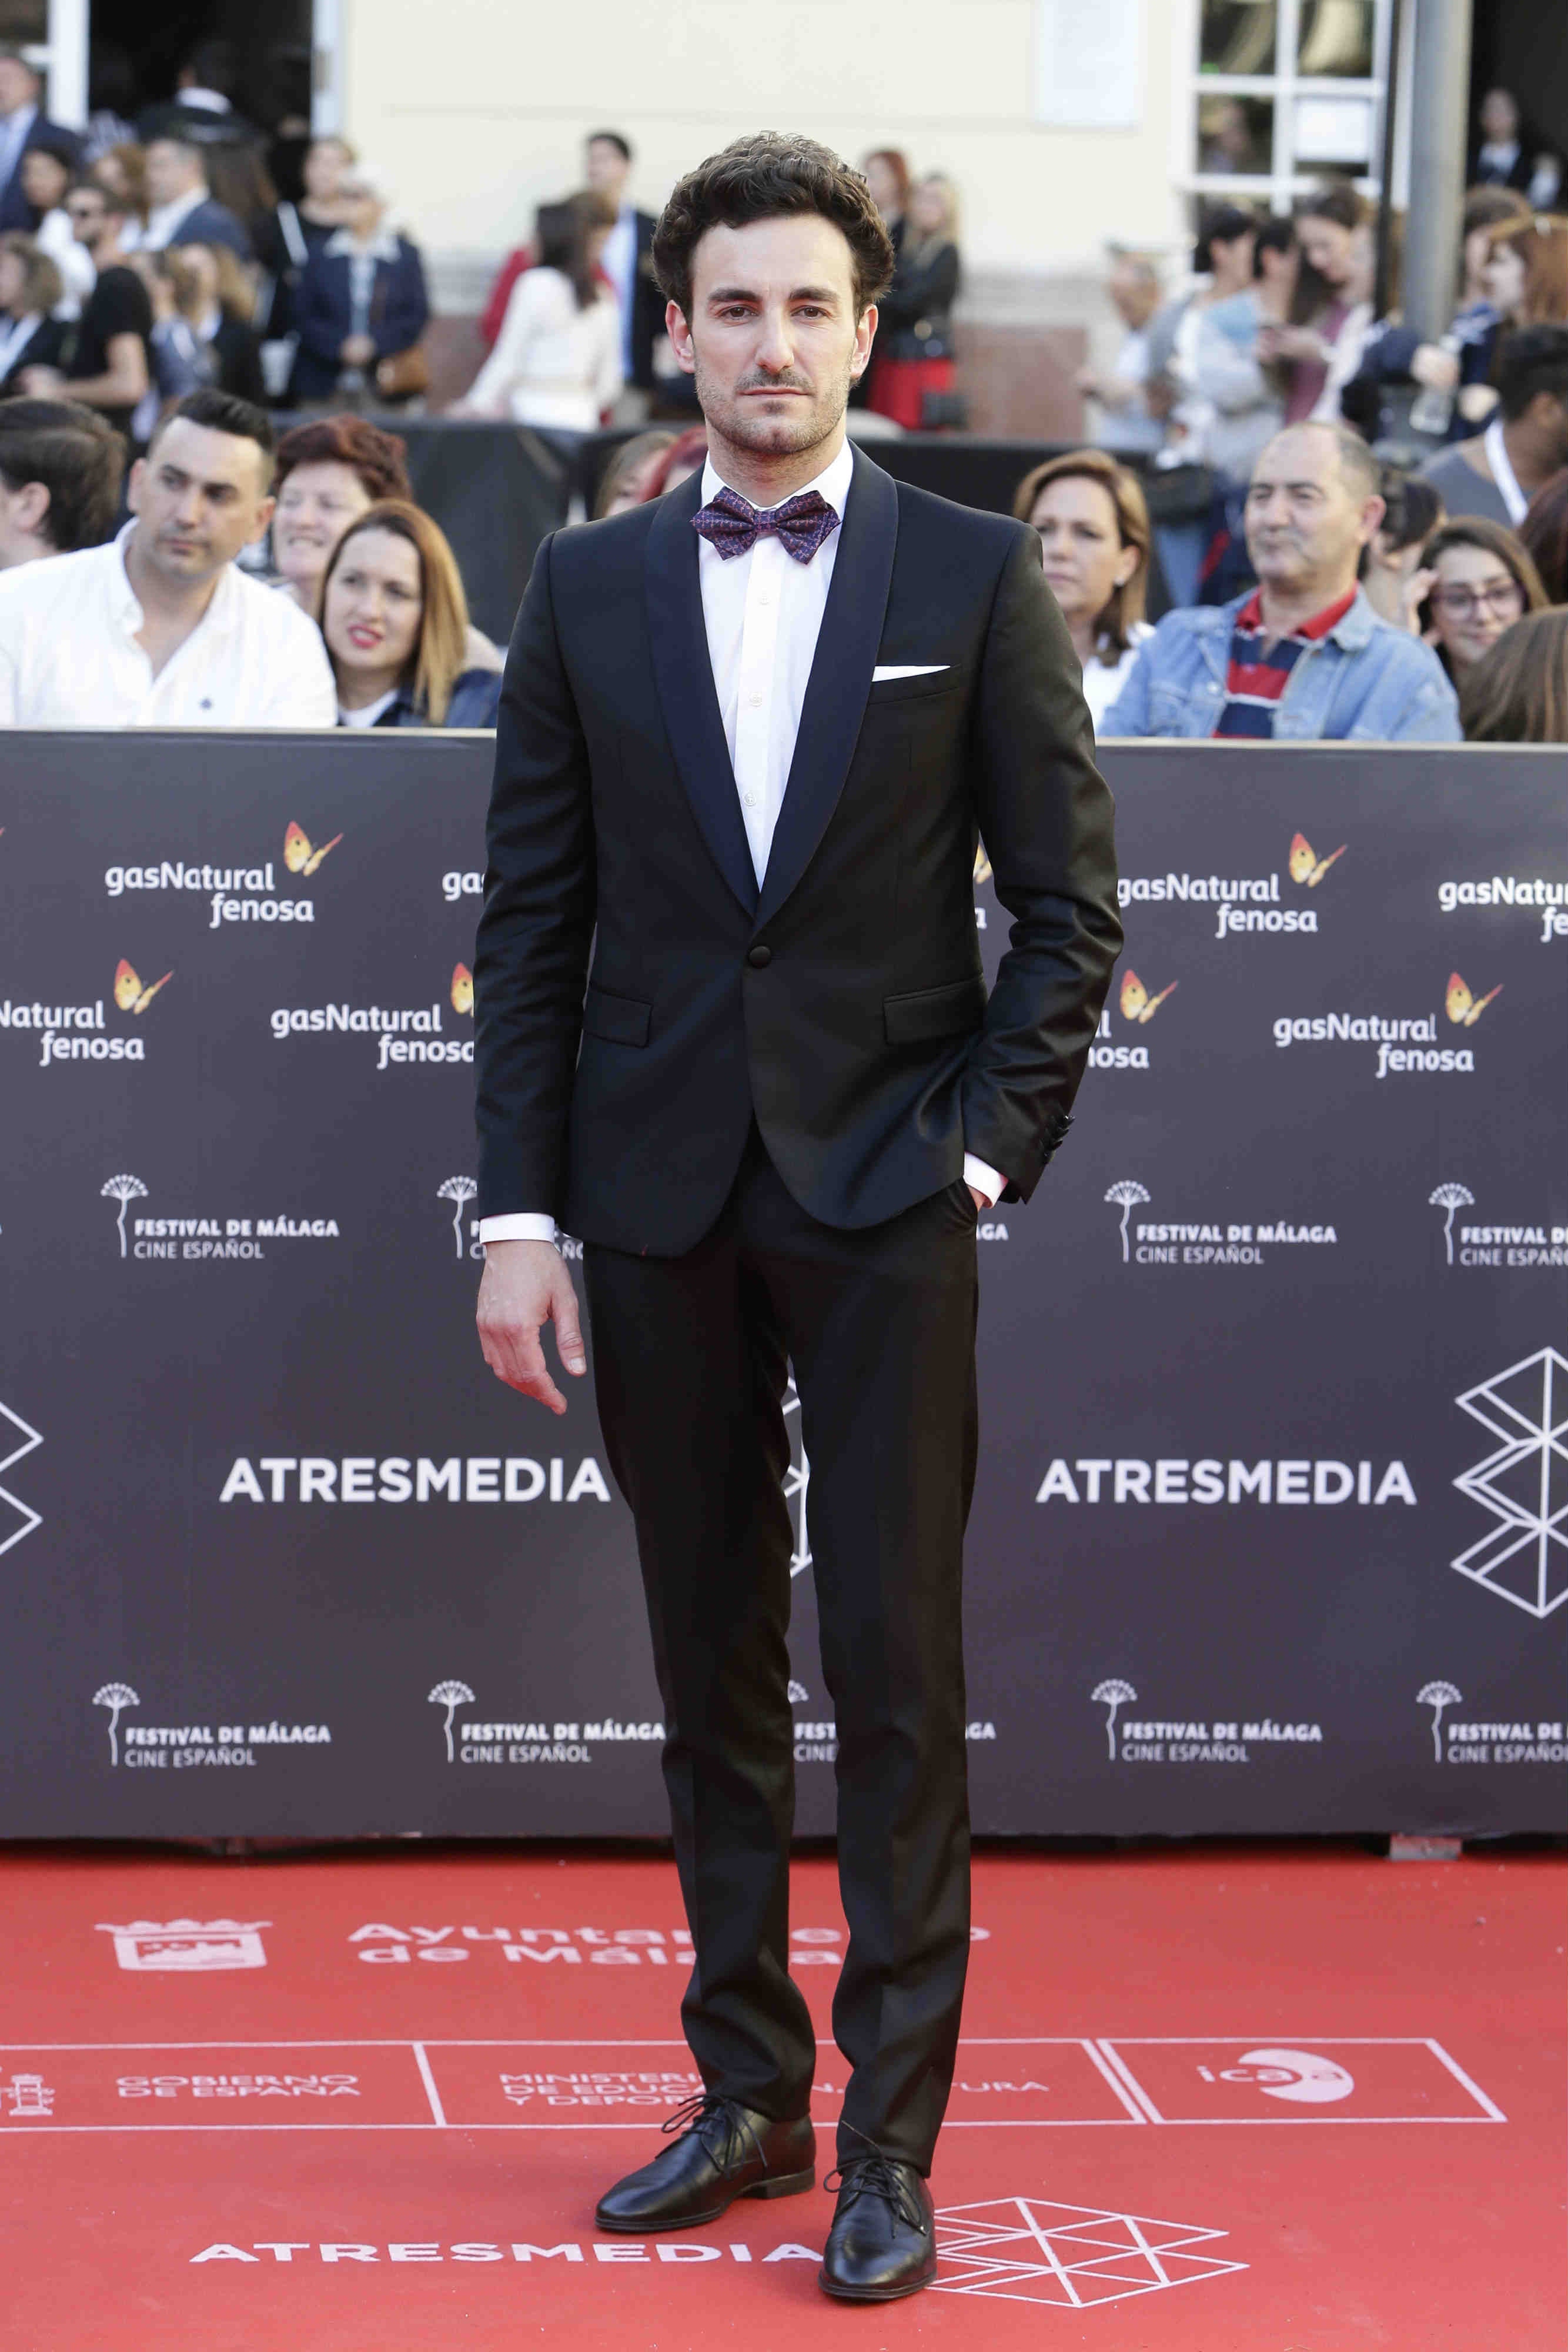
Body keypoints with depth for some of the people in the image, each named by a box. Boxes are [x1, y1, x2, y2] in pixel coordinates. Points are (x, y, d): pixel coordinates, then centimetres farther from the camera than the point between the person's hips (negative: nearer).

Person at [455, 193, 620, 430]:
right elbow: (609, 386, 11)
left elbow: (508, 358, -3)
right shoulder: (605, 301, 10)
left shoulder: (537, 284, -5)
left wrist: (475, 404, 6)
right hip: (582, 419, 6)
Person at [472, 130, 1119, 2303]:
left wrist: (990, 1147, -7)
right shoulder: (588, 588, 6)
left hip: (884, 1200, -2)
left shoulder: (975, 576, 1)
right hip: (662, 1202, 3)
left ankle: (892, 2140, 5)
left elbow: (1071, 905, 2)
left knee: (897, 1672, -2)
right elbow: (532, 922, 6)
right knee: (712, 1671, 10)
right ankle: (748, 2096, 21)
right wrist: (520, 1211, 0)